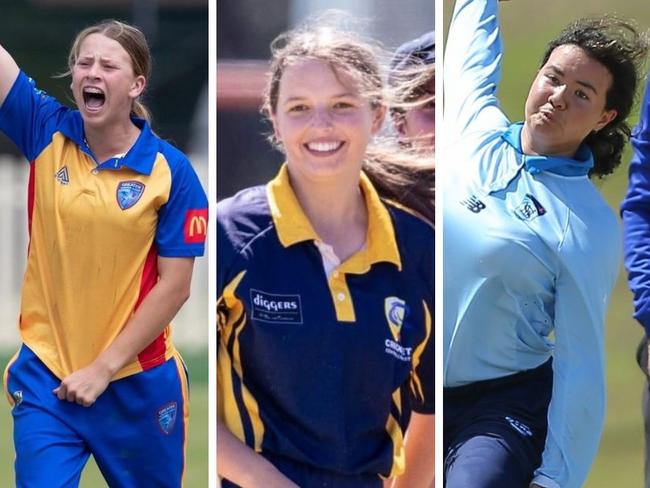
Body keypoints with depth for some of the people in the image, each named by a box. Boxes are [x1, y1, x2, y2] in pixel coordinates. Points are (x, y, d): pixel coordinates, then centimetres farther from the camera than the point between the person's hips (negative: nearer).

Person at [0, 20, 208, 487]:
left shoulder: (171, 170, -9)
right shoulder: (47, 133, -2)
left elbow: (175, 285, -9)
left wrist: (104, 368, -13)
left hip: (137, 381, -1)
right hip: (45, 374, 1)